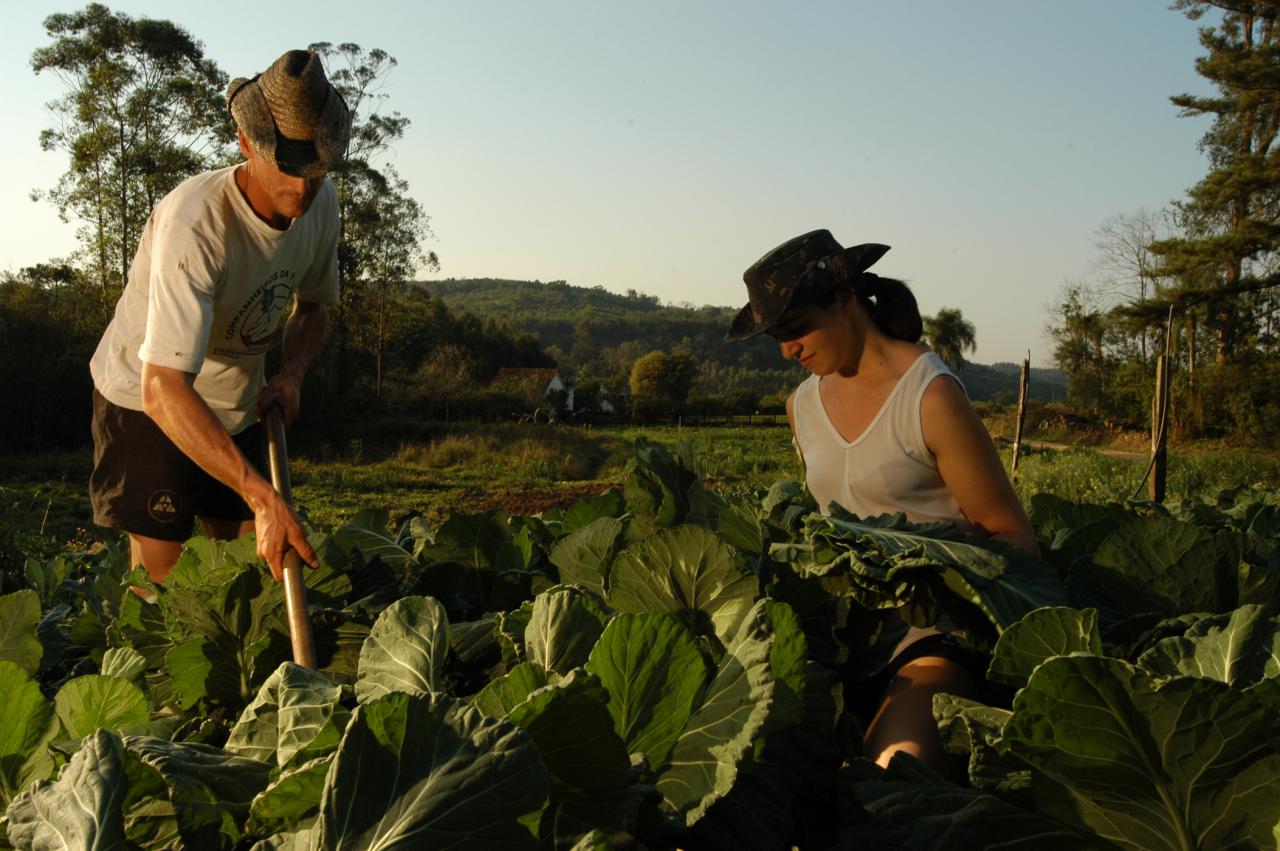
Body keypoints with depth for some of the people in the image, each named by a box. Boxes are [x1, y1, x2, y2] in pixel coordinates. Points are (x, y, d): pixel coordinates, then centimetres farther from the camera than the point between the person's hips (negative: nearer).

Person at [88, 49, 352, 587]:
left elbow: (313, 307, 8)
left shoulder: (320, 202, -12)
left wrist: (290, 375, -14)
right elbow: (163, 390, -41)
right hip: (147, 402, -6)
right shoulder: (194, 224, -35)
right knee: (160, 581, -9)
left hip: (235, 407, 6)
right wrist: (263, 497, -48)